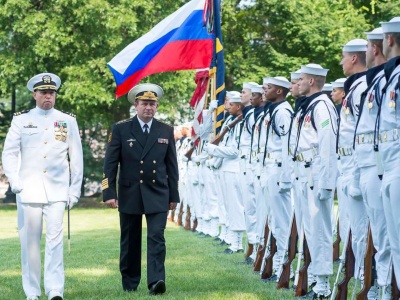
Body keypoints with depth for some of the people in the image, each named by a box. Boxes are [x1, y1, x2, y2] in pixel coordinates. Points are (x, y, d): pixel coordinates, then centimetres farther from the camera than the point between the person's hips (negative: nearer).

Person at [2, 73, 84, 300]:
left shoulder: (68, 121, 9)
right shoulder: (21, 120, 7)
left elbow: (77, 158, 10)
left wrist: (75, 190, 5)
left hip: (57, 190, 0)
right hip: (29, 190, 0)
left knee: (55, 240, -11)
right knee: (29, 242, 1)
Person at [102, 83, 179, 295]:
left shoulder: (166, 131, 7)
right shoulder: (121, 129, 0)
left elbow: (171, 166, 10)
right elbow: (110, 164, -2)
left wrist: (173, 196, 8)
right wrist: (109, 193, -10)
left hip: (157, 195, 0)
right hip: (129, 195, 0)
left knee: (156, 238, -12)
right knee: (130, 242, 9)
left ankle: (156, 282, -18)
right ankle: (129, 283, 20)